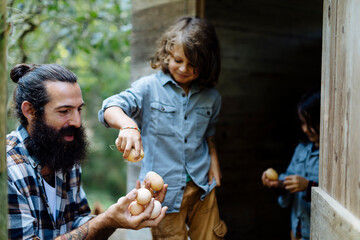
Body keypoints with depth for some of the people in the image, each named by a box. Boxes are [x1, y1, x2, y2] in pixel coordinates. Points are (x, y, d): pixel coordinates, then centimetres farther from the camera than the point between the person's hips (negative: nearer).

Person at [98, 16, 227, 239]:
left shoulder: (211, 97, 4)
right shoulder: (149, 87, -9)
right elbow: (110, 108, -23)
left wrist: (214, 163, 6)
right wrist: (127, 124, -43)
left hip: (202, 187, 4)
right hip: (163, 191, -3)